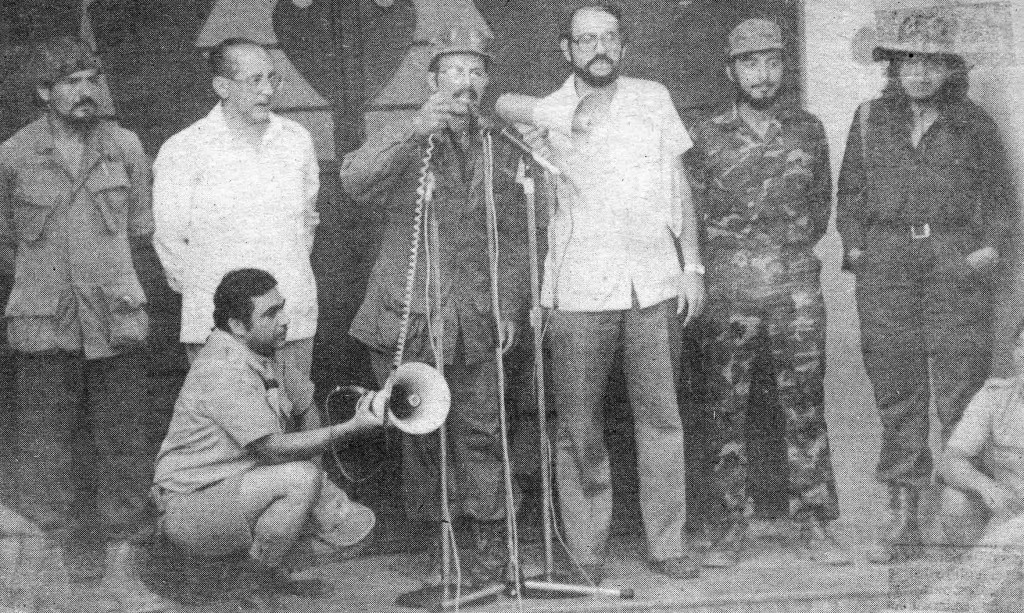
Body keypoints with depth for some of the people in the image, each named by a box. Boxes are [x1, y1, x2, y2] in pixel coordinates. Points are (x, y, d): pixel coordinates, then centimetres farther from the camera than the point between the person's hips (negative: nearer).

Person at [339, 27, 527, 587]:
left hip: (473, 324, 2)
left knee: (479, 433, 3)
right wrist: (416, 131, -29)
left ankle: (484, 546, 15)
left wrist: (508, 307, 6)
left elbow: (513, 239, 15)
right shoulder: (405, 147, 3)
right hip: (405, 320, -2)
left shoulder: (500, 154, 12)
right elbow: (353, 178, -18)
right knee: (416, 435, 4)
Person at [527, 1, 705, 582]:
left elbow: (679, 184, 12)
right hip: (577, 292, -1)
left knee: (662, 415, 3)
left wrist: (693, 265, 4)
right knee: (580, 427, 2)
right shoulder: (543, 115, 4)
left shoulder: (654, 99, 10)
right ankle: (586, 551, 11)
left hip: (655, 284, 1)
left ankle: (669, 542, 12)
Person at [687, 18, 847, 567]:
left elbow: (821, 201, 17)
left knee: (805, 405, 1)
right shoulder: (708, 136, 3)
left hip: (796, 285, 1)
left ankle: (813, 524, 8)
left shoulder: (808, 130, 7)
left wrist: (792, 248, 10)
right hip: (729, 289, 0)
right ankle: (734, 522, 10)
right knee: (727, 408, 2)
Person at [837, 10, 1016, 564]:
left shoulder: (974, 125, 8)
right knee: (895, 390, 1)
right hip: (887, 264, 1)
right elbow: (850, 191, 17)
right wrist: (854, 245, 4)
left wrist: (994, 247, -2)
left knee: (961, 391, -4)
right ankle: (902, 519, 6)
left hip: (957, 266, -1)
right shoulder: (871, 118, 12)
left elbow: (1002, 197, 14)